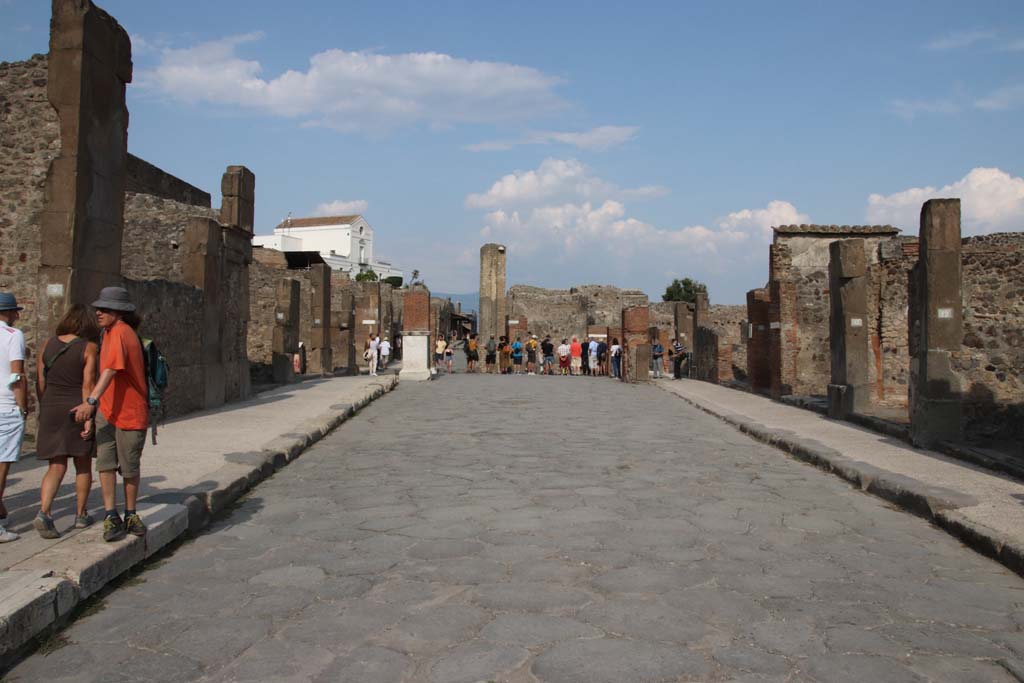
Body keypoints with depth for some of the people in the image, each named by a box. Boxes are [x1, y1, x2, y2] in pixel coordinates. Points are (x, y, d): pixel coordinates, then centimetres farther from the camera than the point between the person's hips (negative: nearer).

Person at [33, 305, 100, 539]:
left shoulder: (47, 345, 4)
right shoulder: (89, 348, -8)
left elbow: (40, 383, 5)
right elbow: (88, 385, -14)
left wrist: (45, 411, 14)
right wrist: (89, 418, -14)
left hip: (51, 409, 3)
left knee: (56, 467, 5)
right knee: (83, 465, 12)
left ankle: (43, 513, -14)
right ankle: (81, 515, 20)